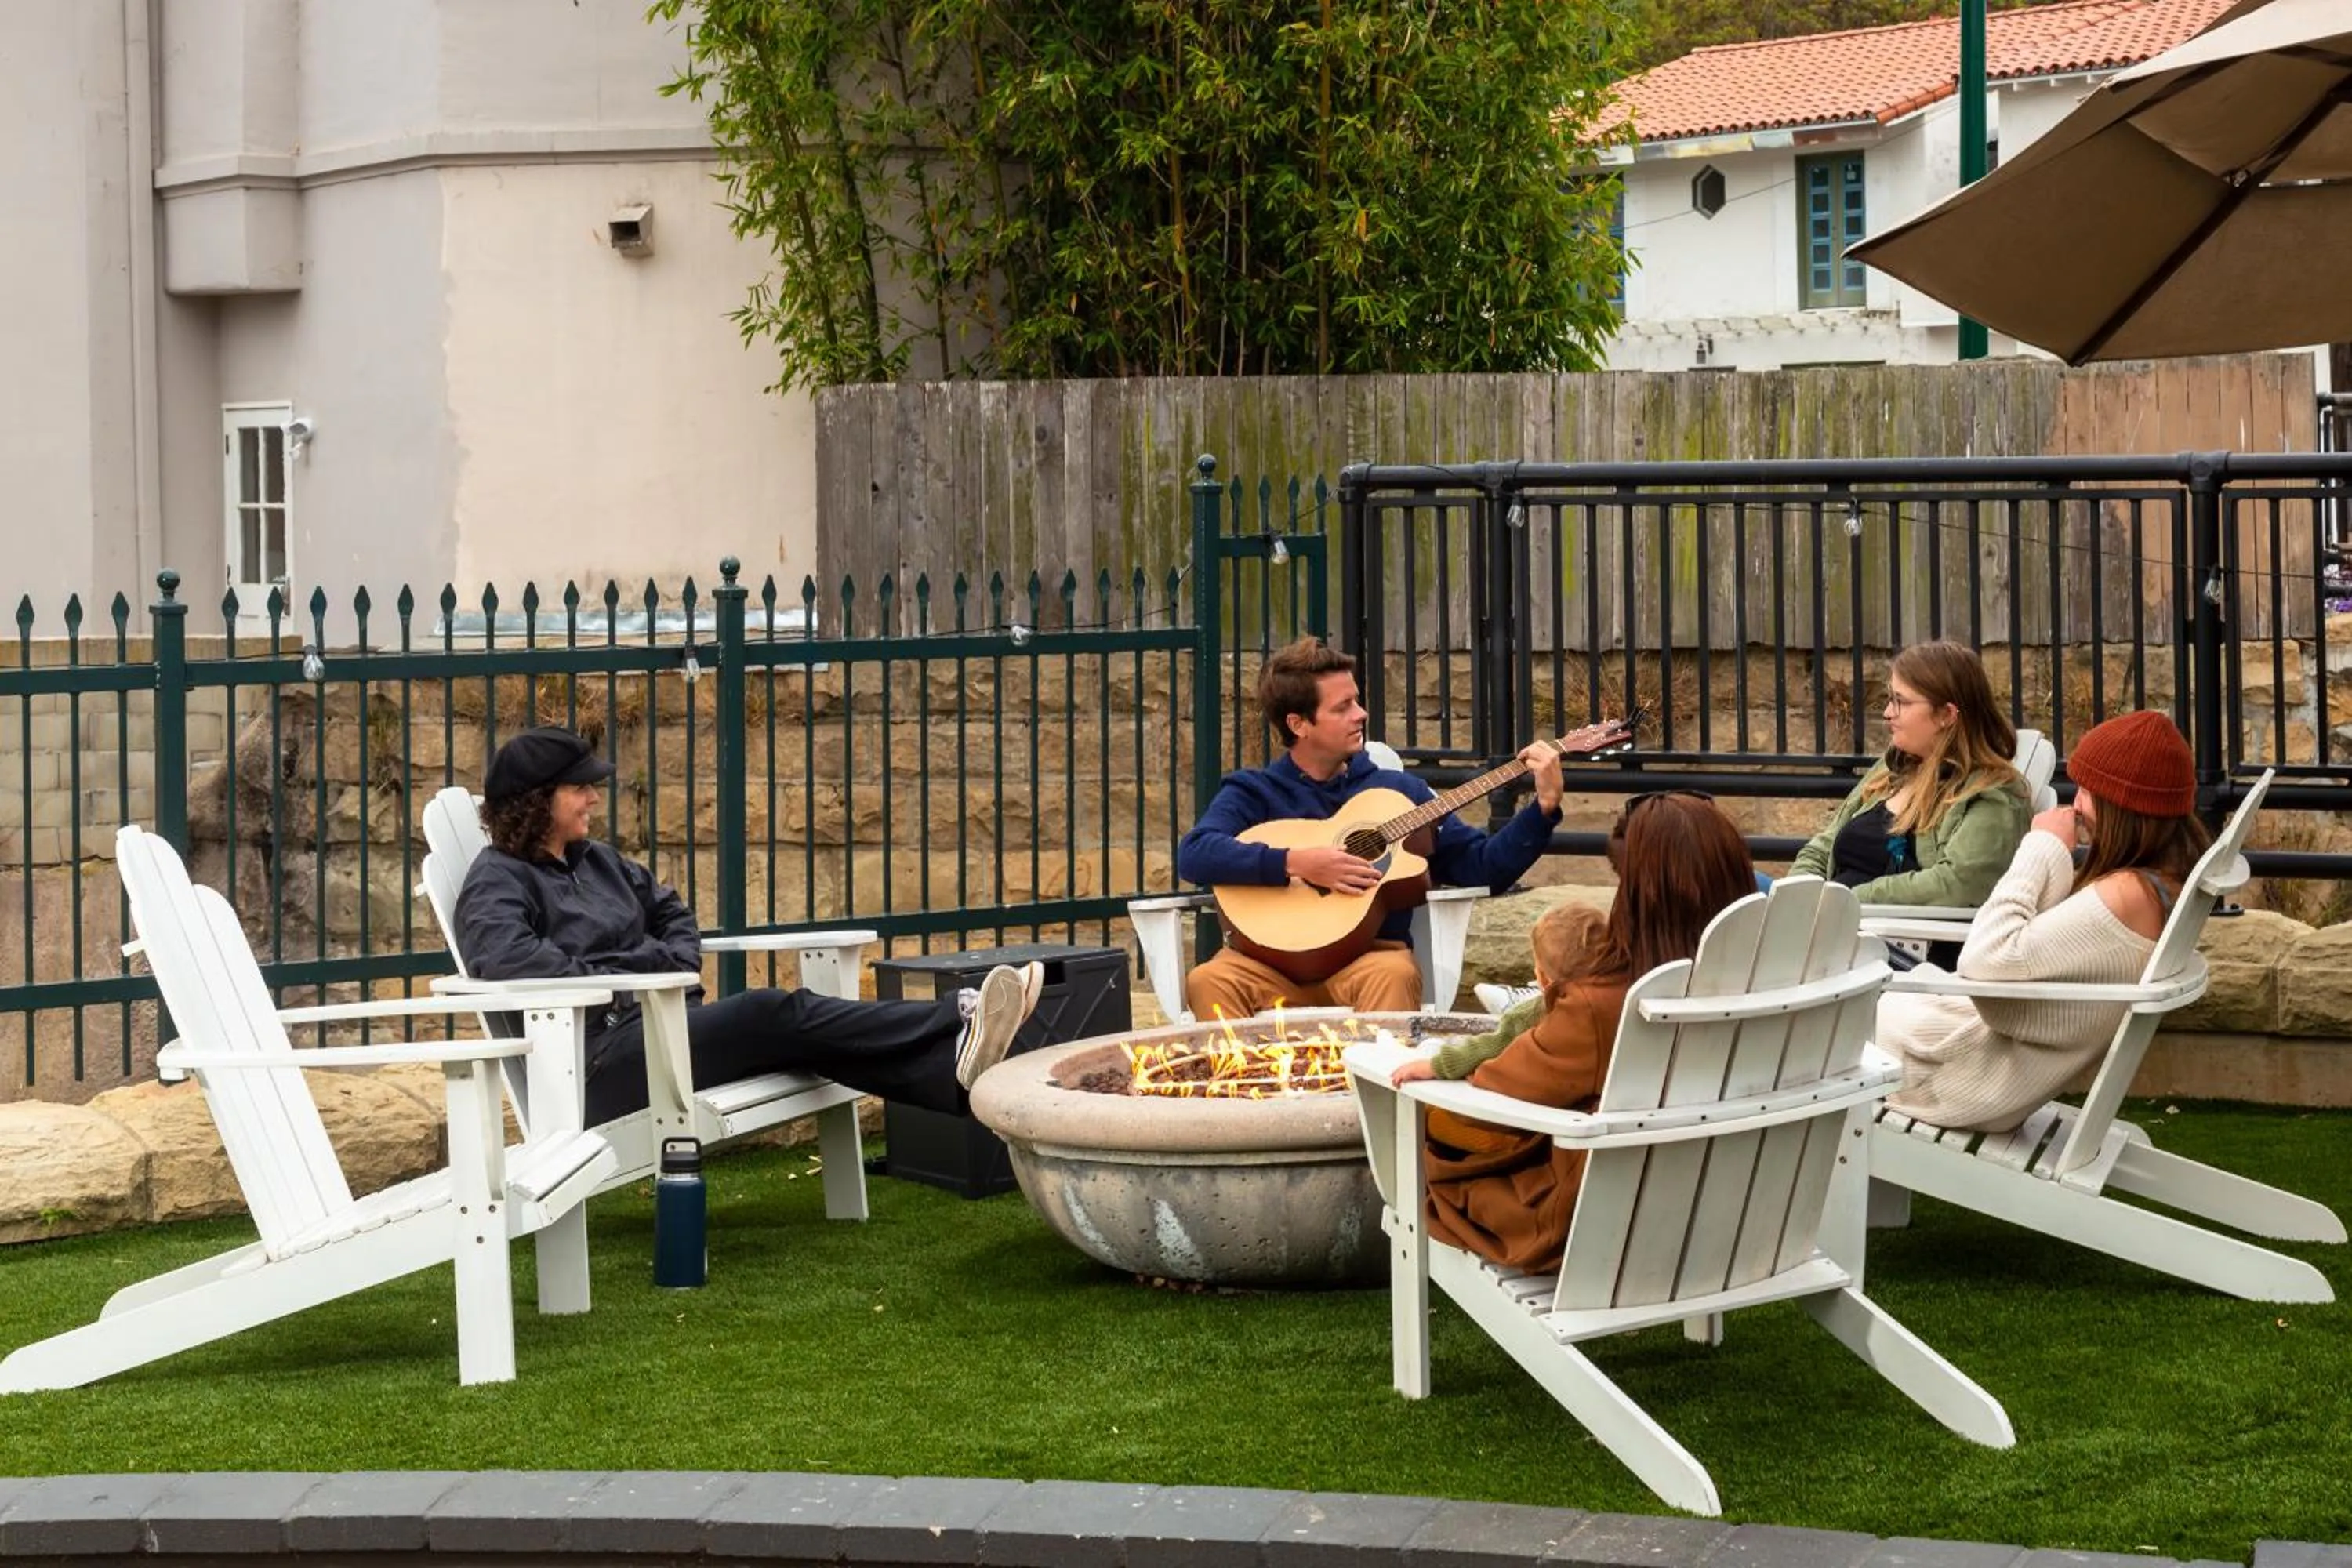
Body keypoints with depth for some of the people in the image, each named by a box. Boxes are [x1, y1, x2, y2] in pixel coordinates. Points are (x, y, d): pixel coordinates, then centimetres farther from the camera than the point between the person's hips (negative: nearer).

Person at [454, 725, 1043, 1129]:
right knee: (773, 1014, -24)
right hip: (601, 1057, -8)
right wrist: (615, 983, -16)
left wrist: (675, 966, 9)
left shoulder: (595, 861, 20)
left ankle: (950, 1063, -38)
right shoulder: (498, 881, -5)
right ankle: (955, 1027, -33)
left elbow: (672, 912, 33)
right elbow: (502, 957, -25)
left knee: (785, 1017, -18)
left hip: (662, 1022, 8)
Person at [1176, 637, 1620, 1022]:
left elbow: (1483, 869, 15)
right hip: (1276, 961, -1)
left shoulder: (1396, 791, 18)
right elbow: (1193, 855, -8)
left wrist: (1544, 807, 2)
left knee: (1394, 974, -36)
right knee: (1209, 982, -33)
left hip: (1370, 954, 1)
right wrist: (1295, 863, -18)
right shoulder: (1253, 793, 12)